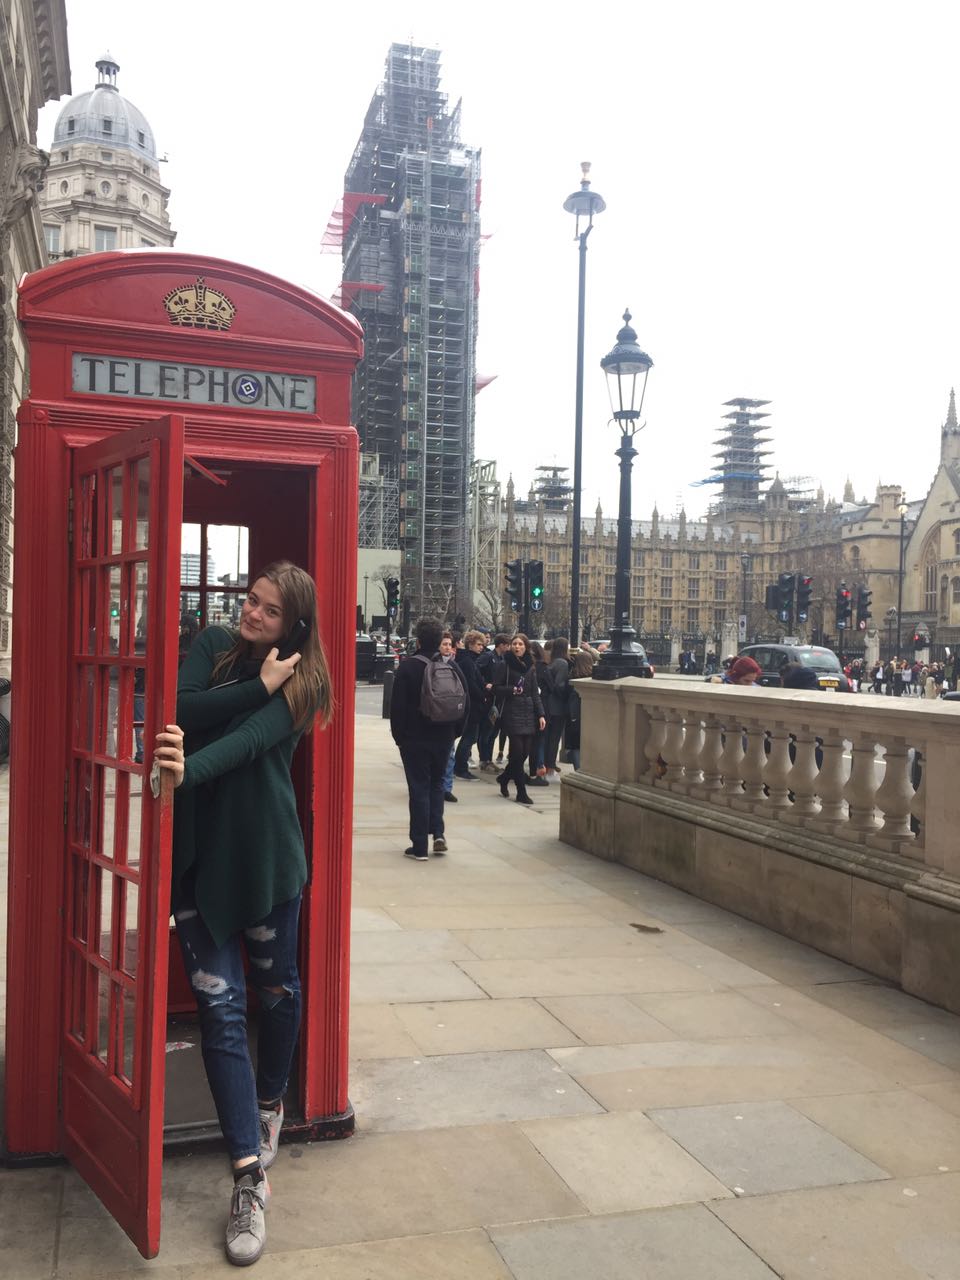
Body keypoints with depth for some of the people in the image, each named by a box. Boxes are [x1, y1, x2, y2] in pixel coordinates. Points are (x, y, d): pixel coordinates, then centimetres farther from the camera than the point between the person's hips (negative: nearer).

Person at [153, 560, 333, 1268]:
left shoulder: (300, 679, -6)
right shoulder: (214, 645, 3)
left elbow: (251, 738, -24)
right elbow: (179, 711, -14)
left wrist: (189, 768, -41)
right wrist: (257, 685, -20)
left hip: (266, 856, -1)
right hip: (199, 855, 1)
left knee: (278, 989, 14)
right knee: (220, 1005, -2)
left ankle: (270, 1105, 42)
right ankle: (250, 1174, 4)